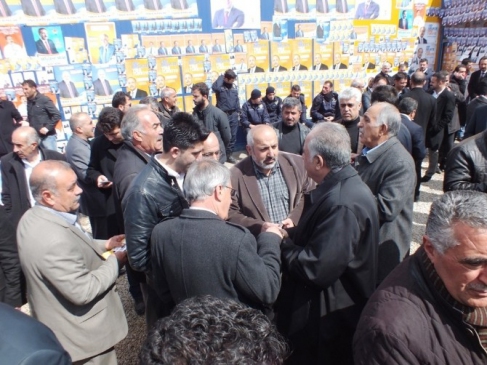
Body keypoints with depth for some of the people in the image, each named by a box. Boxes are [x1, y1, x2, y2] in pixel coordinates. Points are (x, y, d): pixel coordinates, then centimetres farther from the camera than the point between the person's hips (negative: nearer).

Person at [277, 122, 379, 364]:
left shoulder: (342, 204, -30)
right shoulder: (344, 184, 1)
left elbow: (315, 270, -29)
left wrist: (279, 242, -16)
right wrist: (292, 233, -5)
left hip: (330, 318, -9)